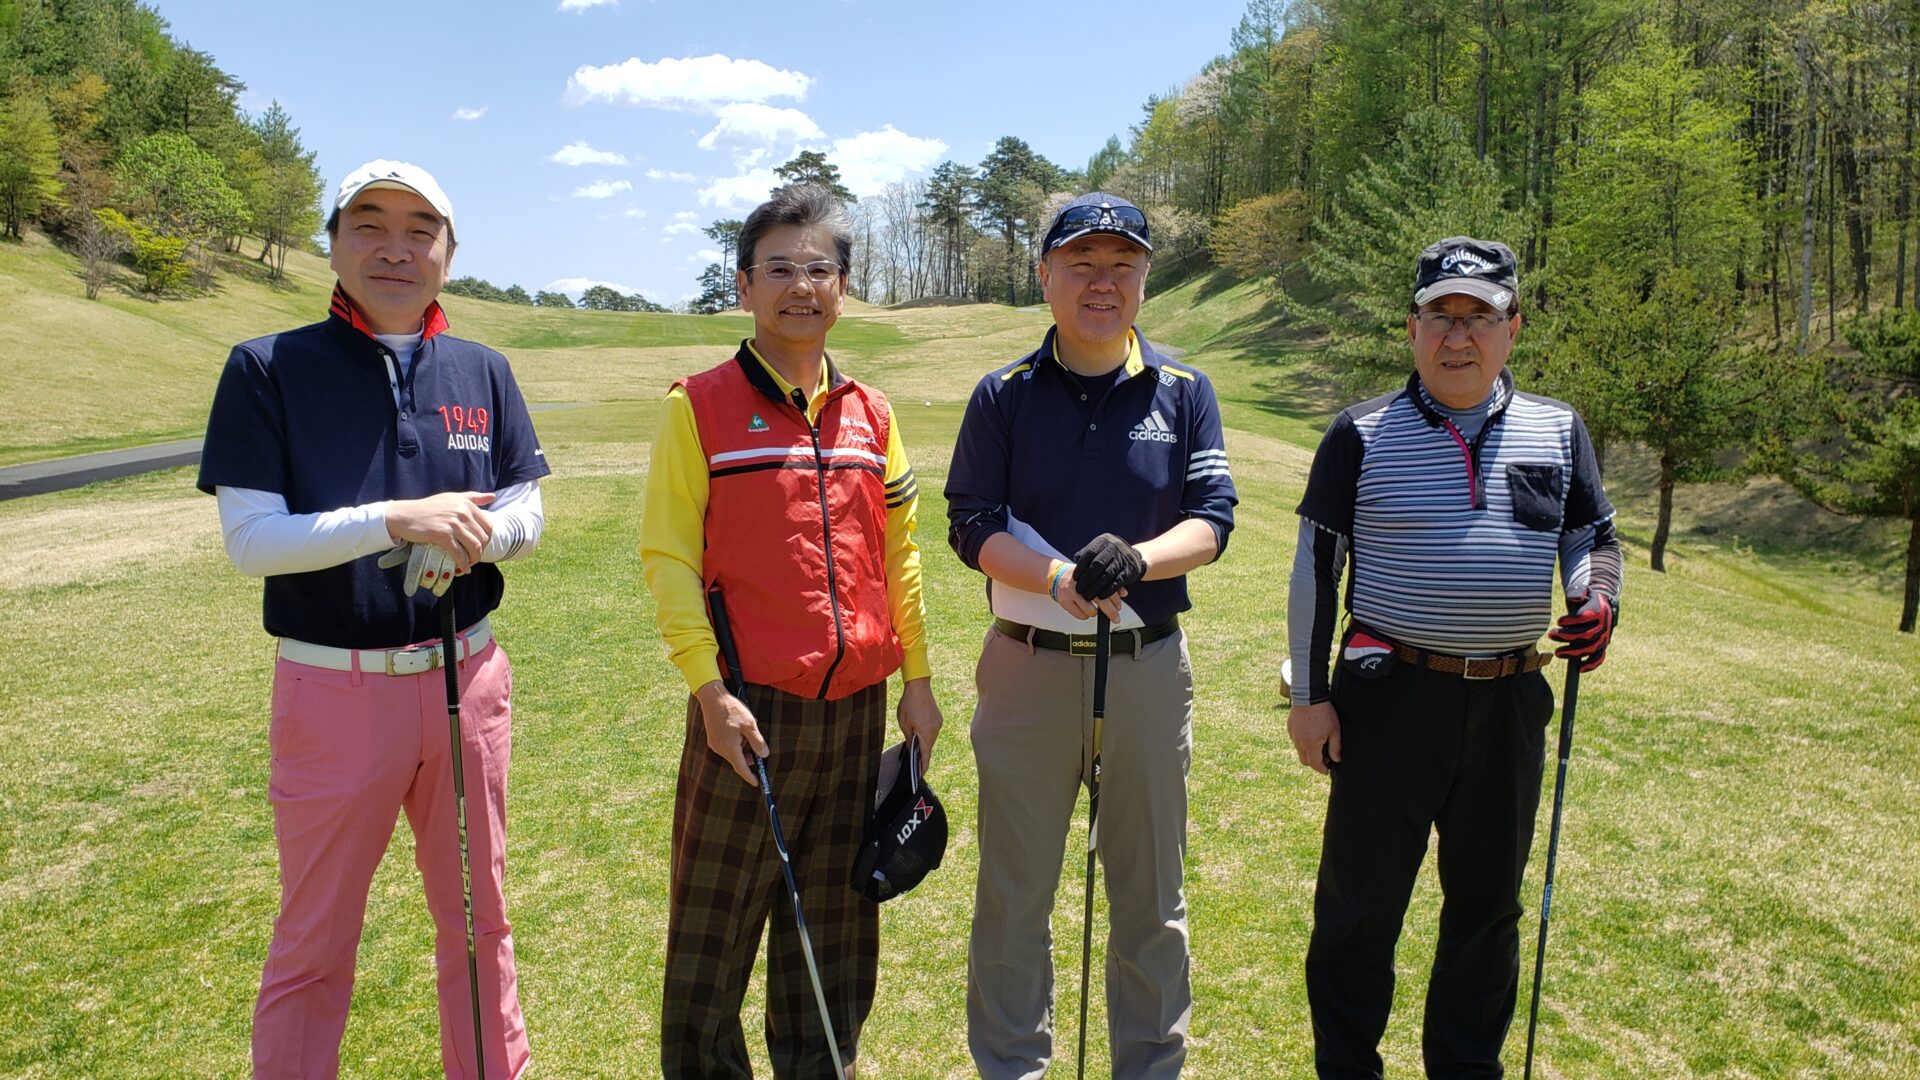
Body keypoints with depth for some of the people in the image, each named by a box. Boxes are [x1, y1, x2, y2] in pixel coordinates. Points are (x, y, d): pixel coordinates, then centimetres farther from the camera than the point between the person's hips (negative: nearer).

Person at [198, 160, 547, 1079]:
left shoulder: (482, 373, 5)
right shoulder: (267, 369, -5)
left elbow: (526, 515, 6)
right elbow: (249, 540, -11)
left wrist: (470, 535, -17)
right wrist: (399, 519, -23)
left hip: (467, 679, 4)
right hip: (333, 688, -3)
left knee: (478, 918, 17)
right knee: (314, 943, 11)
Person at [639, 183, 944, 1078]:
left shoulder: (870, 415, 9)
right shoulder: (698, 406, -4)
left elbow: (900, 553, 13)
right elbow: (667, 556, -7)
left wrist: (917, 680, 10)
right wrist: (709, 688, -14)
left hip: (857, 705, 4)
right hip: (750, 708, -4)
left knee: (835, 928, 16)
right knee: (715, 928, 7)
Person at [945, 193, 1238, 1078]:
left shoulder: (1184, 392, 5)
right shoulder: (1004, 395, 2)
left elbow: (1212, 521, -2)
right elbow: (971, 525, -4)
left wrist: (1136, 560, -24)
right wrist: (1062, 581, -22)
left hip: (1150, 666, 1)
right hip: (1027, 664, 0)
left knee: (1151, 895, 12)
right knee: (1014, 892, 10)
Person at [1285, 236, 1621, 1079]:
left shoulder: (1557, 431, 8)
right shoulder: (1363, 433, -2)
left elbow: (1593, 536, 16)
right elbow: (1314, 566, -1)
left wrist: (1597, 602, -9)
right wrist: (1309, 695, -4)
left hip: (1511, 699, 4)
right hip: (1389, 693, -3)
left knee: (1487, 903, 17)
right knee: (1359, 903, 4)